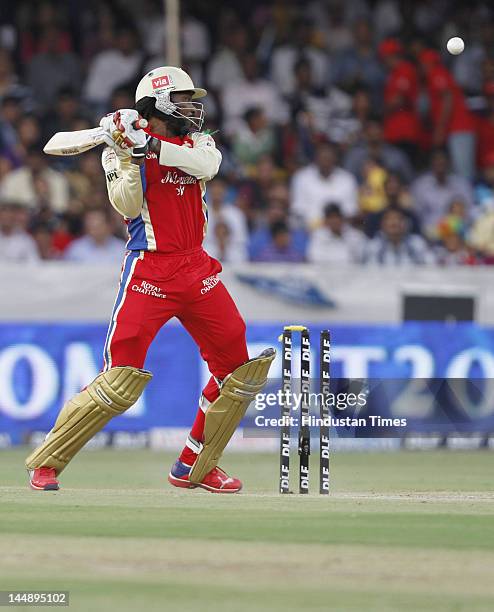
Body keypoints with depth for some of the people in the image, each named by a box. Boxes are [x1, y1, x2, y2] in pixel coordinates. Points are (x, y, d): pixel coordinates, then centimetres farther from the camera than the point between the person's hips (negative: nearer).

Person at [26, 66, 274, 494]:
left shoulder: (196, 142, 13)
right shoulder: (123, 150, -1)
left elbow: (208, 163, -12)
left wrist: (151, 146, -21)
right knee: (121, 378, -14)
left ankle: (195, 465, 16)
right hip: (149, 271, -6)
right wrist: (127, 153, -22)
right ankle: (45, 464, -4)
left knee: (240, 368, 4)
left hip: (198, 268, 6)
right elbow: (127, 206, -15)